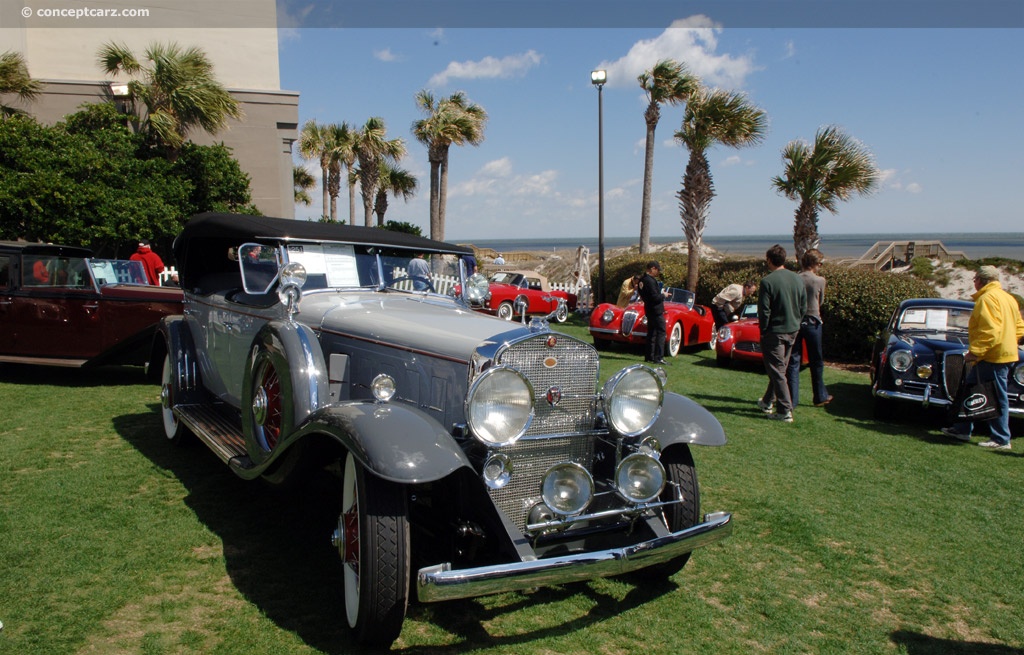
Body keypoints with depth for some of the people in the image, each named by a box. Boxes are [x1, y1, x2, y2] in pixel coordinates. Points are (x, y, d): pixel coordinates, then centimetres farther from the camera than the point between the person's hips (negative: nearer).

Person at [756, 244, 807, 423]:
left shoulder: (768, 281, -17)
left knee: (777, 371, -1)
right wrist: (795, 323, 18)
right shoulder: (797, 279, 3)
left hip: (774, 332, -7)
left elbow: (764, 311, -16)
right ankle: (768, 402, 33)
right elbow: (803, 307, 9)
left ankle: (785, 411, -2)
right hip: (793, 331, 7)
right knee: (780, 368, 19)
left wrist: (763, 331, -5)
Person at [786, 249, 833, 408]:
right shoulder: (820, 281, -8)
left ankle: (792, 399, 4)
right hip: (812, 322, -1)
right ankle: (820, 397, 24)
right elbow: (820, 302, 7)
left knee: (793, 361, 5)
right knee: (816, 362, 13)